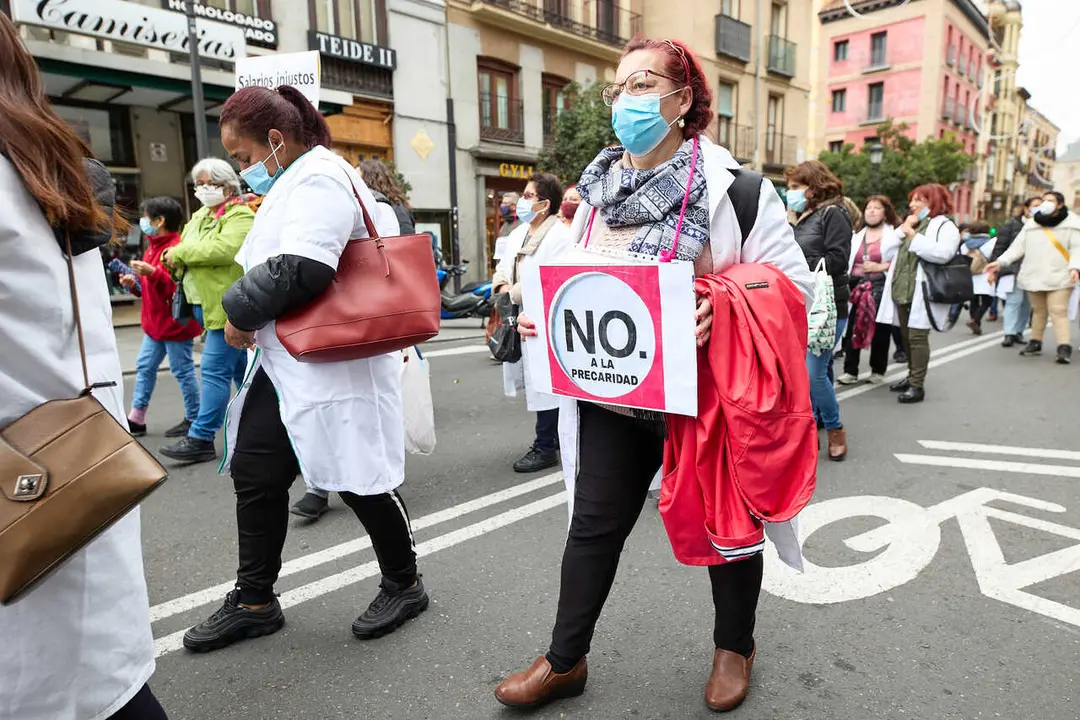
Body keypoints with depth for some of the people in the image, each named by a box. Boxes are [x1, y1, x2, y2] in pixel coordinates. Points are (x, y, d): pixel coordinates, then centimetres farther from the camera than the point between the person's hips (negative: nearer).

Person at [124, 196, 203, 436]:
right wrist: (134, 283, 7)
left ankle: (194, 419, 12)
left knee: (182, 370, -1)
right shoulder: (154, 247, 15)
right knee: (144, 366, 12)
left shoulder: (176, 248, -17)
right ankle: (136, 418, 20)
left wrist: (152, 273, -33)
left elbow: (178, 287, -25)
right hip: (156, 322, 10)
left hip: (175, 323, -10)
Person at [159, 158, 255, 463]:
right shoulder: (200, 216, 20)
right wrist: (176, 258, -7)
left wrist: (179, 253, -14)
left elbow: (223, 249, -25)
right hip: (206, 304, 9)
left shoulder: (241, 216, -9)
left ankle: (201, 439, -4)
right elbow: (183, 249, 16)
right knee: (240, 367, 15)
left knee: (215, 369, -9)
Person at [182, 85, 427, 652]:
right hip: (284, 365, 11)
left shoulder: (318, 179, -14)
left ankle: (404, 585, 24)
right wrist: (246, 313, 7)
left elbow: (300, 271, -28)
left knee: (358, 480, 1)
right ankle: (254, 601, 27)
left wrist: (237, 310, -13)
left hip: (332, 367, -11)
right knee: (253, 472, 12)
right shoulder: (295, 181, 19)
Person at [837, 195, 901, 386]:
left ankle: (878, 371, 16)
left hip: (881, 287, -4)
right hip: (857, 286, 4)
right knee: (852, 329, -2)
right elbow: (848, 260, 13)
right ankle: (850, 371, 4)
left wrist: (881, 266, -13)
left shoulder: (895, 234, 2)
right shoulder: (857, 235, 19)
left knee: (880, 329, 3)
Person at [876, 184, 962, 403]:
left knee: (917, 337, -10)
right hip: (902, 291, 8)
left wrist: (913, 236, -16)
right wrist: (903, 229, 4)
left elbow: (942, 253, -21)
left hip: (922, 293, -8)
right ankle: (912, 377, 23)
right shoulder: (912, 225, 23)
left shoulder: (944, 226, -2)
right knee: (906, 336, 12)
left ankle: (917, 386, -6)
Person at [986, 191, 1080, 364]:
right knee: (1038, 311, 11)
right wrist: (1000, 262, -5)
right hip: (1034, 276, 4)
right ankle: (1035, 343, 22)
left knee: (1058, 311, -12)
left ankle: (1064, 348, -14)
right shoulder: (1032, 224, 11)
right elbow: (1018, 246, 8)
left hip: (1059, 277, -4)